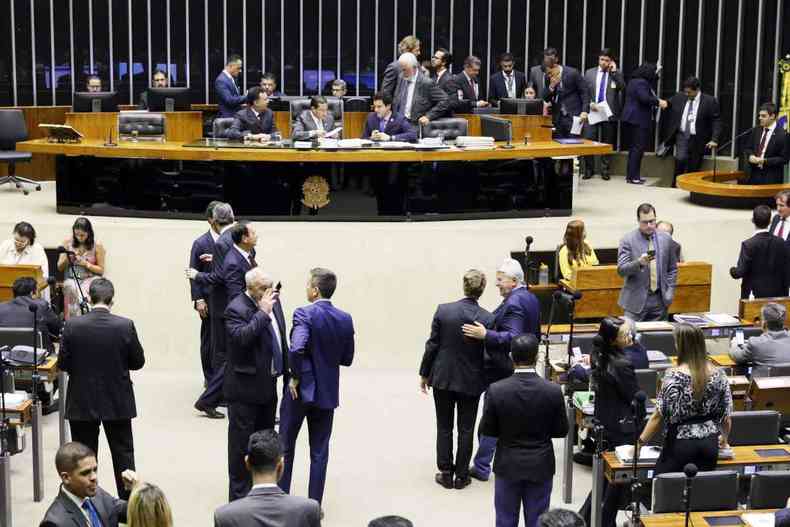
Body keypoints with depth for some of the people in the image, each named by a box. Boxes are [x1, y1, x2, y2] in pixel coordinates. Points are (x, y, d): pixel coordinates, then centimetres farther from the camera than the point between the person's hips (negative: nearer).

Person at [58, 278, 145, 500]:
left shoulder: (73, 326, -12)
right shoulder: (125, 326, -13)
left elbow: (62, 364, -6)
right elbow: (138, 362, -4)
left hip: (82, 403, 0)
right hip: (118, 402, 0)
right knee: (123, 454, 12)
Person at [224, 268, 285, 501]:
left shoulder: (269, 303, 8)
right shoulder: (237, 309, -17)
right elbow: (242, 337, -35)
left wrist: (282, 370, 19)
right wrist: (262, 312, -28)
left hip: (267, 386, 8)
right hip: (245, 388, -8)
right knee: (241, 442, 1)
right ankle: (239, 495, 10)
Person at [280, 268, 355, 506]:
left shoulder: (304, 314, -16)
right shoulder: (345, 319, 0)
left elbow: (296, 349, -29)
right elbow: (347, 359, 5)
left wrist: (296, 376, -15)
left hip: (301, 389, -4)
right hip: (328, 392, 4)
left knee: (285, 447, 13)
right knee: (319, 452, 10)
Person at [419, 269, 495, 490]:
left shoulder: (443, 310, -11)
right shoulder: (488, 319, -12)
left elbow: (432, 345, -7)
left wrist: (424, 374, 5)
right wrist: (489, 381, 9)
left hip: (443, 378, 1)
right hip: (471, 381, -1)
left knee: (444, 427, 13)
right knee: (466, 429, 11)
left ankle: (446, 473, 16)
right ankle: (461, 475, 16)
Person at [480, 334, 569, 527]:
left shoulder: (496, 390, -17)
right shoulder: (553, 390, -15)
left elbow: (486, 430, -6)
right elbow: (561, 431, -4)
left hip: (508, 466, 0)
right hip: (540, 467, 0)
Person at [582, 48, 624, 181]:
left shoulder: (617, 73, 6)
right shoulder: (589, 73, 9)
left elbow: (623, 88, -11)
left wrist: (614, 72, -11)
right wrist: (590, 103, -8)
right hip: (592, 112, 1)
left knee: (607, 143, 5)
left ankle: (605, 171, 13)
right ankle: (588, 170, 7)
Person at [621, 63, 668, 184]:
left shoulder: (634, 81, 16)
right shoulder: (641, 83, -15)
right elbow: (645, 98, -26)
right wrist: (659, 102, -16)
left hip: (633, 119, 11)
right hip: (638, 120, -11)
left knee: (635, 147, 15)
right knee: (638, 148, -7)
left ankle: (632, 175, 18)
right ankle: (632, 176, -7)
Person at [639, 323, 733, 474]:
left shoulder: (674, 376, -15)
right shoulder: (718, 374, -1)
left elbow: (659, 415, -12)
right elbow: (726, 413, 7)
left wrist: (641, 441, -1)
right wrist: (724, 437, 25)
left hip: (681, 444, -5)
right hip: (710, 445, 5)